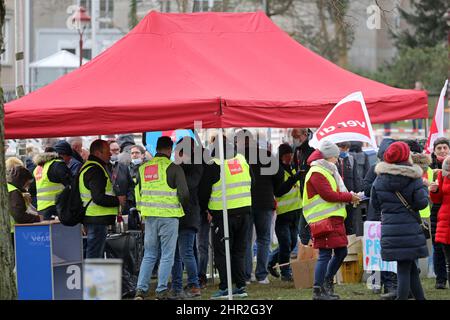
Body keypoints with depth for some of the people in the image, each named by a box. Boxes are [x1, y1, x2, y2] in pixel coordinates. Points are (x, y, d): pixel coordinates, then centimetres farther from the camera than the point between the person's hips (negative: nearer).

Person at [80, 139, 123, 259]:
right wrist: (117, 200, -11)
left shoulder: (87, 167, 19)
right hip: (97, 219, -11)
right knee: (95, 254, -9)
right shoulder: (95, 170, -16)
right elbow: (99, 198, -23)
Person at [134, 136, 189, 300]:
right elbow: (184, 193, -10)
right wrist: (182, 207, 9)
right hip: (169, 216, -5)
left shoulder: (143, 168, 8)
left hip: (149, 217, 5)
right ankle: (162, 291, 0)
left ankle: (141, 289, 4)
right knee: (167, 255, 3)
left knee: (149, 255, 12)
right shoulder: (173, 168, -9)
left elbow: (138, 193, 13)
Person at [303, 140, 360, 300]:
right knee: (325, 254, -9)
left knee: (341, 251, 14)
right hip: (324, 220, -10)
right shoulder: (317, 173, -12)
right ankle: (318, 291, -4)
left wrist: (349, 196, 3)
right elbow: (328, 195, -18)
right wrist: (349, 197, -10)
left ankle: (327, 283, 27)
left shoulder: (328, 171, 21)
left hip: (335, 218, 10)